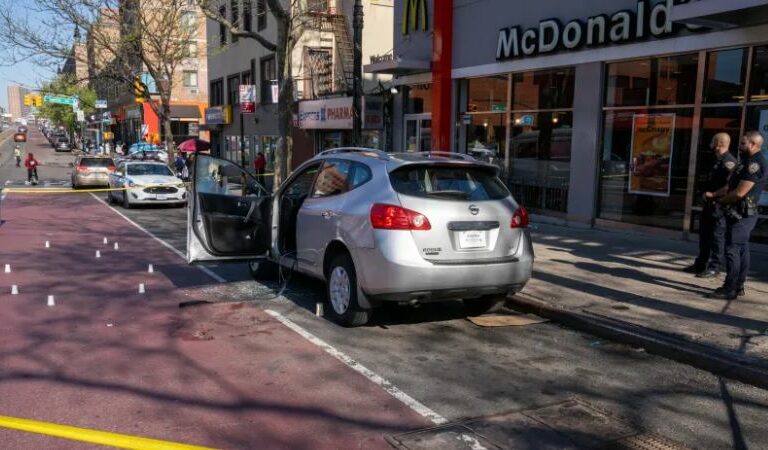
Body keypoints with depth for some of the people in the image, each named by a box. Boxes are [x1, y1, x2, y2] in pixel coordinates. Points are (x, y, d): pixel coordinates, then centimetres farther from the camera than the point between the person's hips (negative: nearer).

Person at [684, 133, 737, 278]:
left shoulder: (728, 162, -16)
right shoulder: (718, 161, 16)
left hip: (719, 206, -10)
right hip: (710, 205, 10)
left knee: (717, 237, -3)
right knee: (704, 235, 16)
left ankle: (714, 268, 4)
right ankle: (701, 264, 26)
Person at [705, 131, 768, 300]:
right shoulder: (749, 162, 17)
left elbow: (739, 193, -22)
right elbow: (731, 186, 20)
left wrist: (721, 201, -6)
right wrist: (713, 194, 6)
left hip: (742, 215, -10)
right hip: (740, 214, 10)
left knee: (732, 250, -9)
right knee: (741, 250, 12)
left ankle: (730, 289, -5)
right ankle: (738, 286, 18)